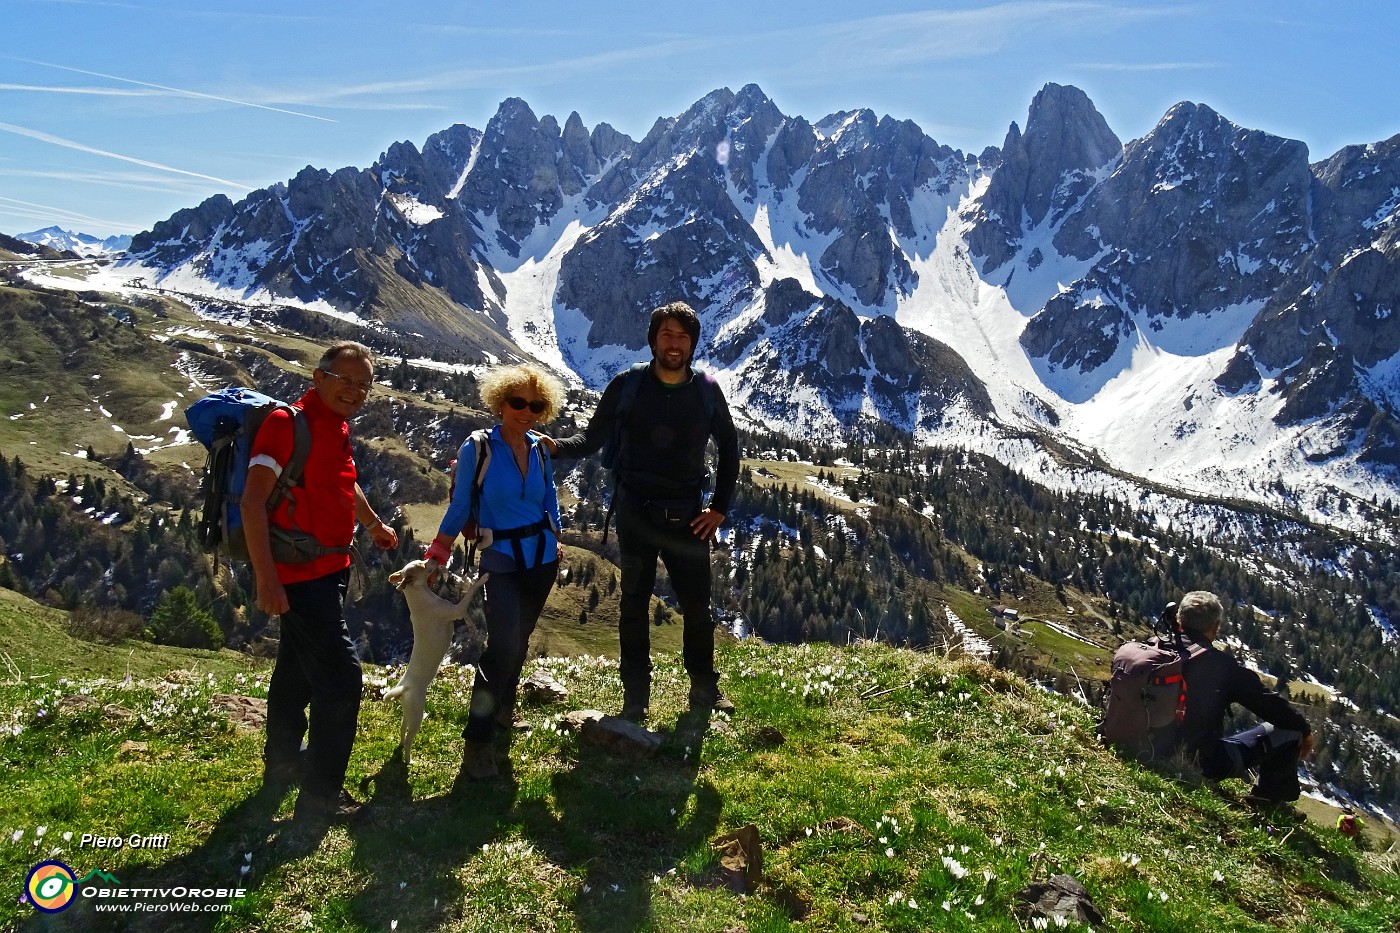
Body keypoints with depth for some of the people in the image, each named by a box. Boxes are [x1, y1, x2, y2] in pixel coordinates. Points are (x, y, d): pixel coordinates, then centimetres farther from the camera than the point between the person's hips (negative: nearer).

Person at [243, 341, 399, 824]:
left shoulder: (337, 428, 9)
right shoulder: (287, 422, -18)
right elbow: (253, 502, -23)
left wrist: (375, 525, 42)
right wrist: (266, 580, -28)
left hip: (328, 570, 10)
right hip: (302, 574, -10)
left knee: (297, 669, 23)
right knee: (340, 676, -10)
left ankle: (282, 765, 41)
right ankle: (319, 796, 1)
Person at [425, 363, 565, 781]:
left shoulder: (540, 449, 1)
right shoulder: (477, 449, -11)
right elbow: (460, 507, -7)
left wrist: (555, 540, 12)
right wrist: (436, 555, -11)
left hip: (542, 559, 5)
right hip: (501, 562, -5)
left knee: (520, 638, 16)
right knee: (503, 642, -18)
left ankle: (504, 704, 40)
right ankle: (477, 742, -8)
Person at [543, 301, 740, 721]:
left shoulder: (706, 390, -1)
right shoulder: (627, 385, -5)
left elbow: (729, 446, 11)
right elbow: (593, 437, -2)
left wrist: (720, 507, 6)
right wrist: (557, 445, -24)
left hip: (688, 516, 1)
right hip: (636, 513, -1)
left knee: (697, 604, 5)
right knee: (634, 603, 7)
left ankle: (704, 687, 24)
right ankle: (635, 696, 20)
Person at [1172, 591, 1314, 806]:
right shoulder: (1221, 665, -18)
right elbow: (1269, 703, -6)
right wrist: (1305, 730, 12)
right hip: (1205, 763, -6)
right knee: (1290, 731, 7)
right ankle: (1270, 801, 20)